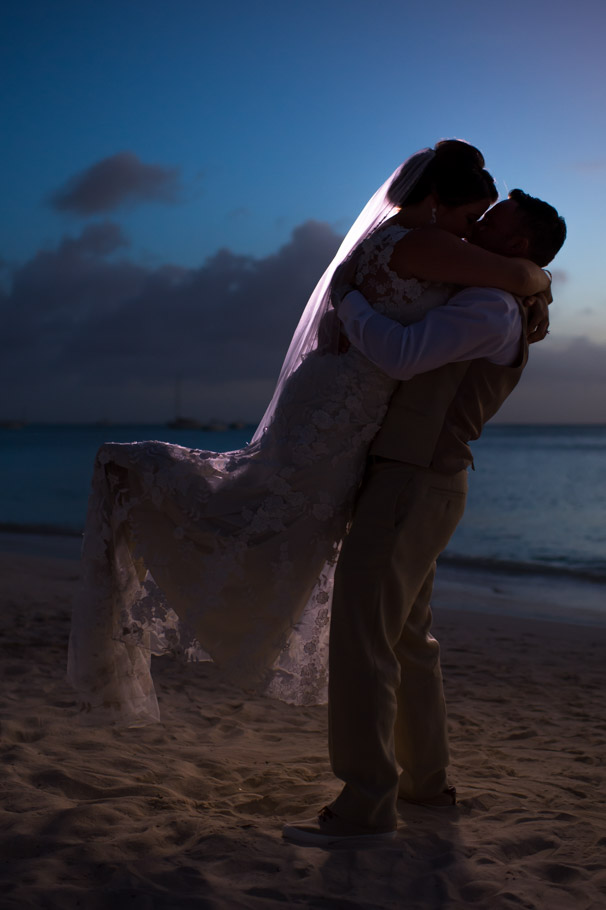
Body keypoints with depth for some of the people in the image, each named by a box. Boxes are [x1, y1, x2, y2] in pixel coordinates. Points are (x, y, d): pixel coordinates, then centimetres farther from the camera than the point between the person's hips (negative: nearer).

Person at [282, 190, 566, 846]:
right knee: (406, 636, 17)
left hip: (412, 487, -11)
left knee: (361, 635, -13)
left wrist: (348, 300, -11)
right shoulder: (486, 314, 21)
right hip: (406, 482, 11)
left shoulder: (491, 306, -13)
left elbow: (400, 355, -26)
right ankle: (426, 778, 28)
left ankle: (366, 805, -10)